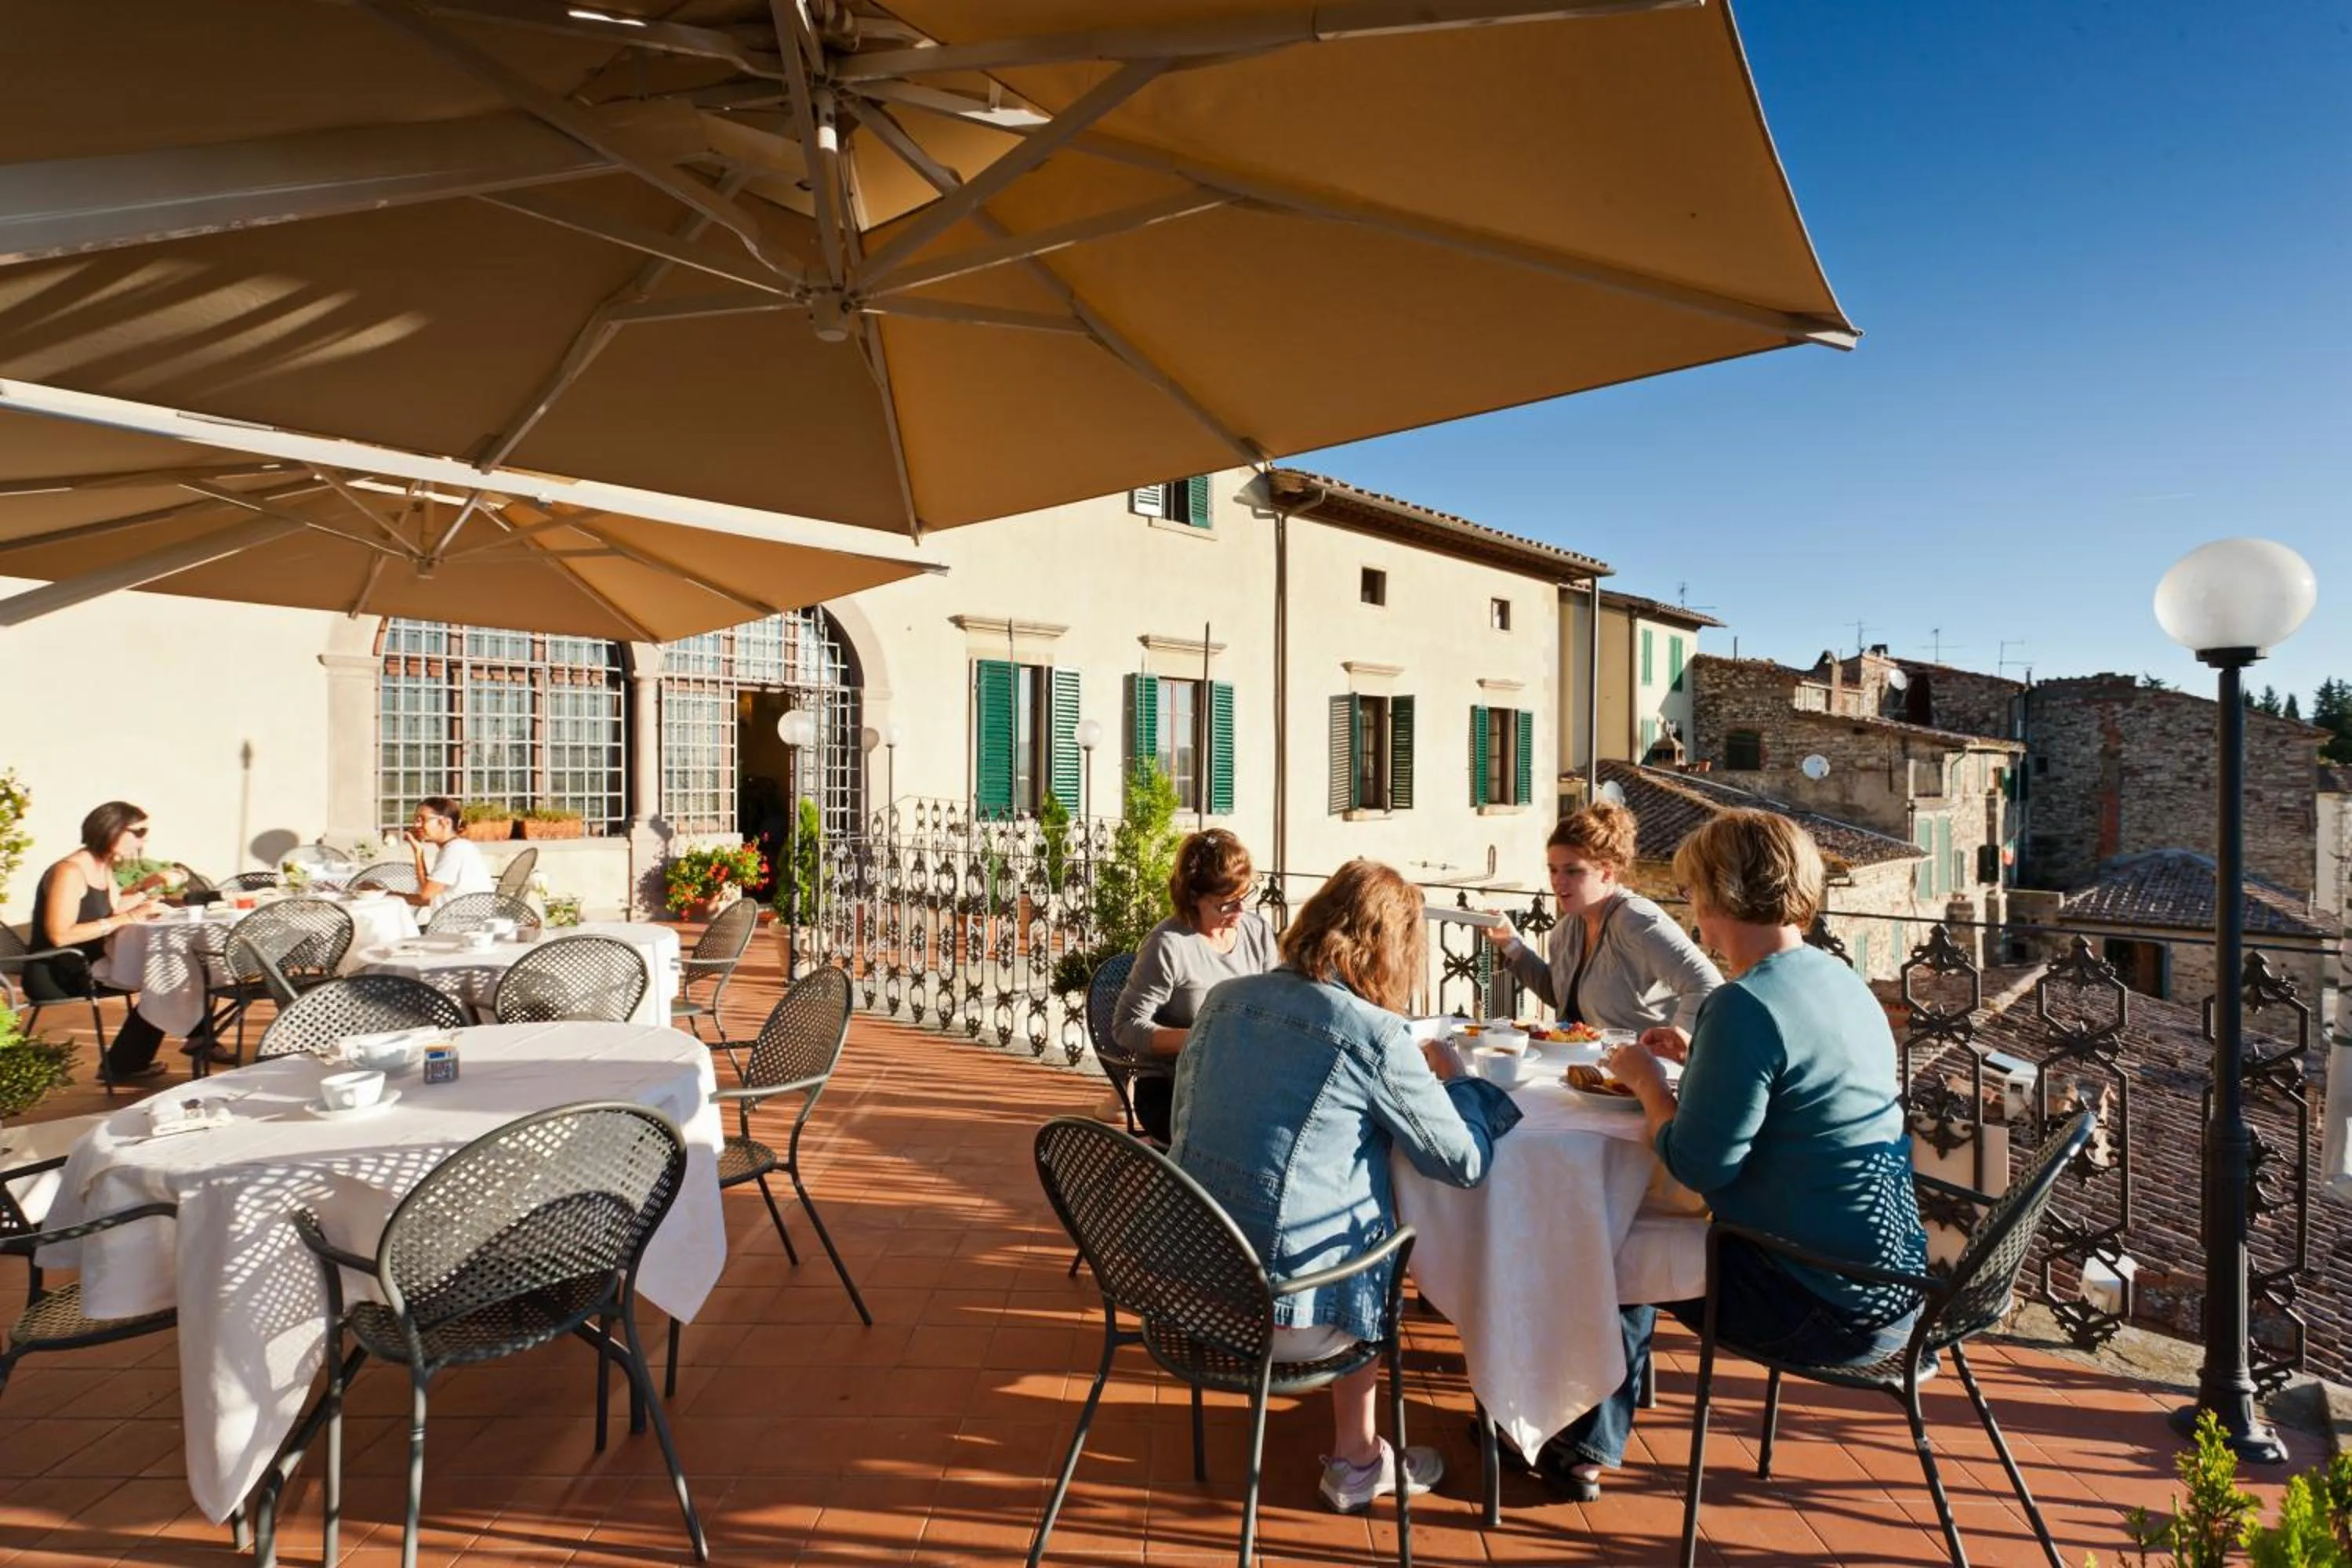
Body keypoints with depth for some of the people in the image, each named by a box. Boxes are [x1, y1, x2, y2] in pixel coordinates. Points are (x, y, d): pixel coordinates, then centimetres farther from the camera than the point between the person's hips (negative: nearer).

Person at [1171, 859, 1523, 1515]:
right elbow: (1465, 1160, -8)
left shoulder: (1225, 998, 1)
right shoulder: (1375, 1034, -15)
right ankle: (1354, 1461, 37)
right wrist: (1454, 1081, 12)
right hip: (1287, 1312, -5)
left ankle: (1355, 1456, 36)